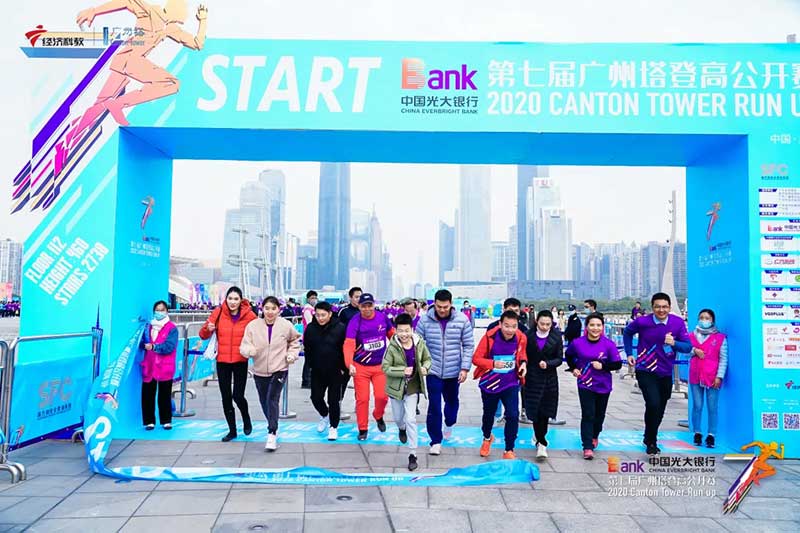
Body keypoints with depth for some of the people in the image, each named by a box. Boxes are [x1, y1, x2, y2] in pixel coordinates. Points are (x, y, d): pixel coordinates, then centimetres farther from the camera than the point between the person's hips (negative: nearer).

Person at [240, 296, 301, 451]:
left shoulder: (286, 325, -7)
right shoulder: (253, 326, -8)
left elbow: (295, 340, 12)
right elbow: (244, 346, -8)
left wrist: (292, 354, -2)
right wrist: (250, 350, -30)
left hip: (279, 370, -2)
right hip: (260, 371, 3)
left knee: (272, 399, -16)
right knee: (264, 402, 15)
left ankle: (272, 434, -10)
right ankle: (273, 426, 40)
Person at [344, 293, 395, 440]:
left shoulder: (382, 317, -6)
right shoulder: (355, 322, -15)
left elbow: (392, 334, 11)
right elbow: (349, 344, -25)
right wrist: (349, 364, -38)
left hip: (380, 366, 2)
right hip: (360, 367, -2)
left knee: (382, 396, -3)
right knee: (362, 398, 2)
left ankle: (378, 416, 30)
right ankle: (363, 429, 20)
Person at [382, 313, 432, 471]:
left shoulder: (420, 343, -12)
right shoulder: (392, 347, -19)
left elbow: (427, 359, 5)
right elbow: (385, 368, -14)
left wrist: (425, 368, -17)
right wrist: (402, 371, -27)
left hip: (412, 387, 0)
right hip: (396, 387, 0)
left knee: (410, 419, -7)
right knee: (398, 417, 19)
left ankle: (412, 454, 4)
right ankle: (401, 429, 57)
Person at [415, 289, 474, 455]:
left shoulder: (462, 320, -9)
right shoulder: (425, 320, -9)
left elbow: (469, 345, -3)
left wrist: (465, 367, -7)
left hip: (453, 371, 2)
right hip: (433, 371, -1)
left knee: (452, 401, 22)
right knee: (434, 407, -3)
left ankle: (449, 424, 51)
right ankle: (436, 441, 12)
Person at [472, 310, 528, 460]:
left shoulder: (521, 338, -12)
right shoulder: (489, 336, -21)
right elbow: (476, 358, -15)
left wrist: (523, 363, -10)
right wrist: (493, 363, -31)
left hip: (511, 383, 1)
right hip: (489, 383, 0)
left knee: (513, 416, -12)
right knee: (489, 414, 19)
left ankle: (509, 451, 8)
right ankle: (487, 438, 51)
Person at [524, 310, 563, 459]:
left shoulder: (556, 337, 0)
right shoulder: (529, 335, -2)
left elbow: (559, 358, 1)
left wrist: (548, 363, -18)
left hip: (549, 379, 1)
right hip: (532, 378, -1)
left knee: (545, 411, 3)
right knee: (535, 410, -4)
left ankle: (540, 439, 21)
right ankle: (542, 443, 6)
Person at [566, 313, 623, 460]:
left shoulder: (609, 344, -13)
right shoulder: (578, 343, -11)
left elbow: (618, 364, -9)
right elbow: (569, 355, 11)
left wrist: (602, 366, -24)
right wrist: (573, 368, -1)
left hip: (603, 385, 1)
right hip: (585, 384, -1)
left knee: (599, 414, 18)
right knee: (587, 415, -7)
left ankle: (594, 436, 43)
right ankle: (588, 447, -4)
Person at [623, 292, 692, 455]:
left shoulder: (678, 322, -10)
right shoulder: (642, 322, -13)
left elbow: (688, 347, -8)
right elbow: (627, 332, 8)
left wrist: (674, 343, -27)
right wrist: (629, 353, 4)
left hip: (666, 373, 3)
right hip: (645, 371, -3)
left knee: (660, 409, 15)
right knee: (653, 404, -20)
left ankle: (649, 438, 42)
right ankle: (651, 442, 1)